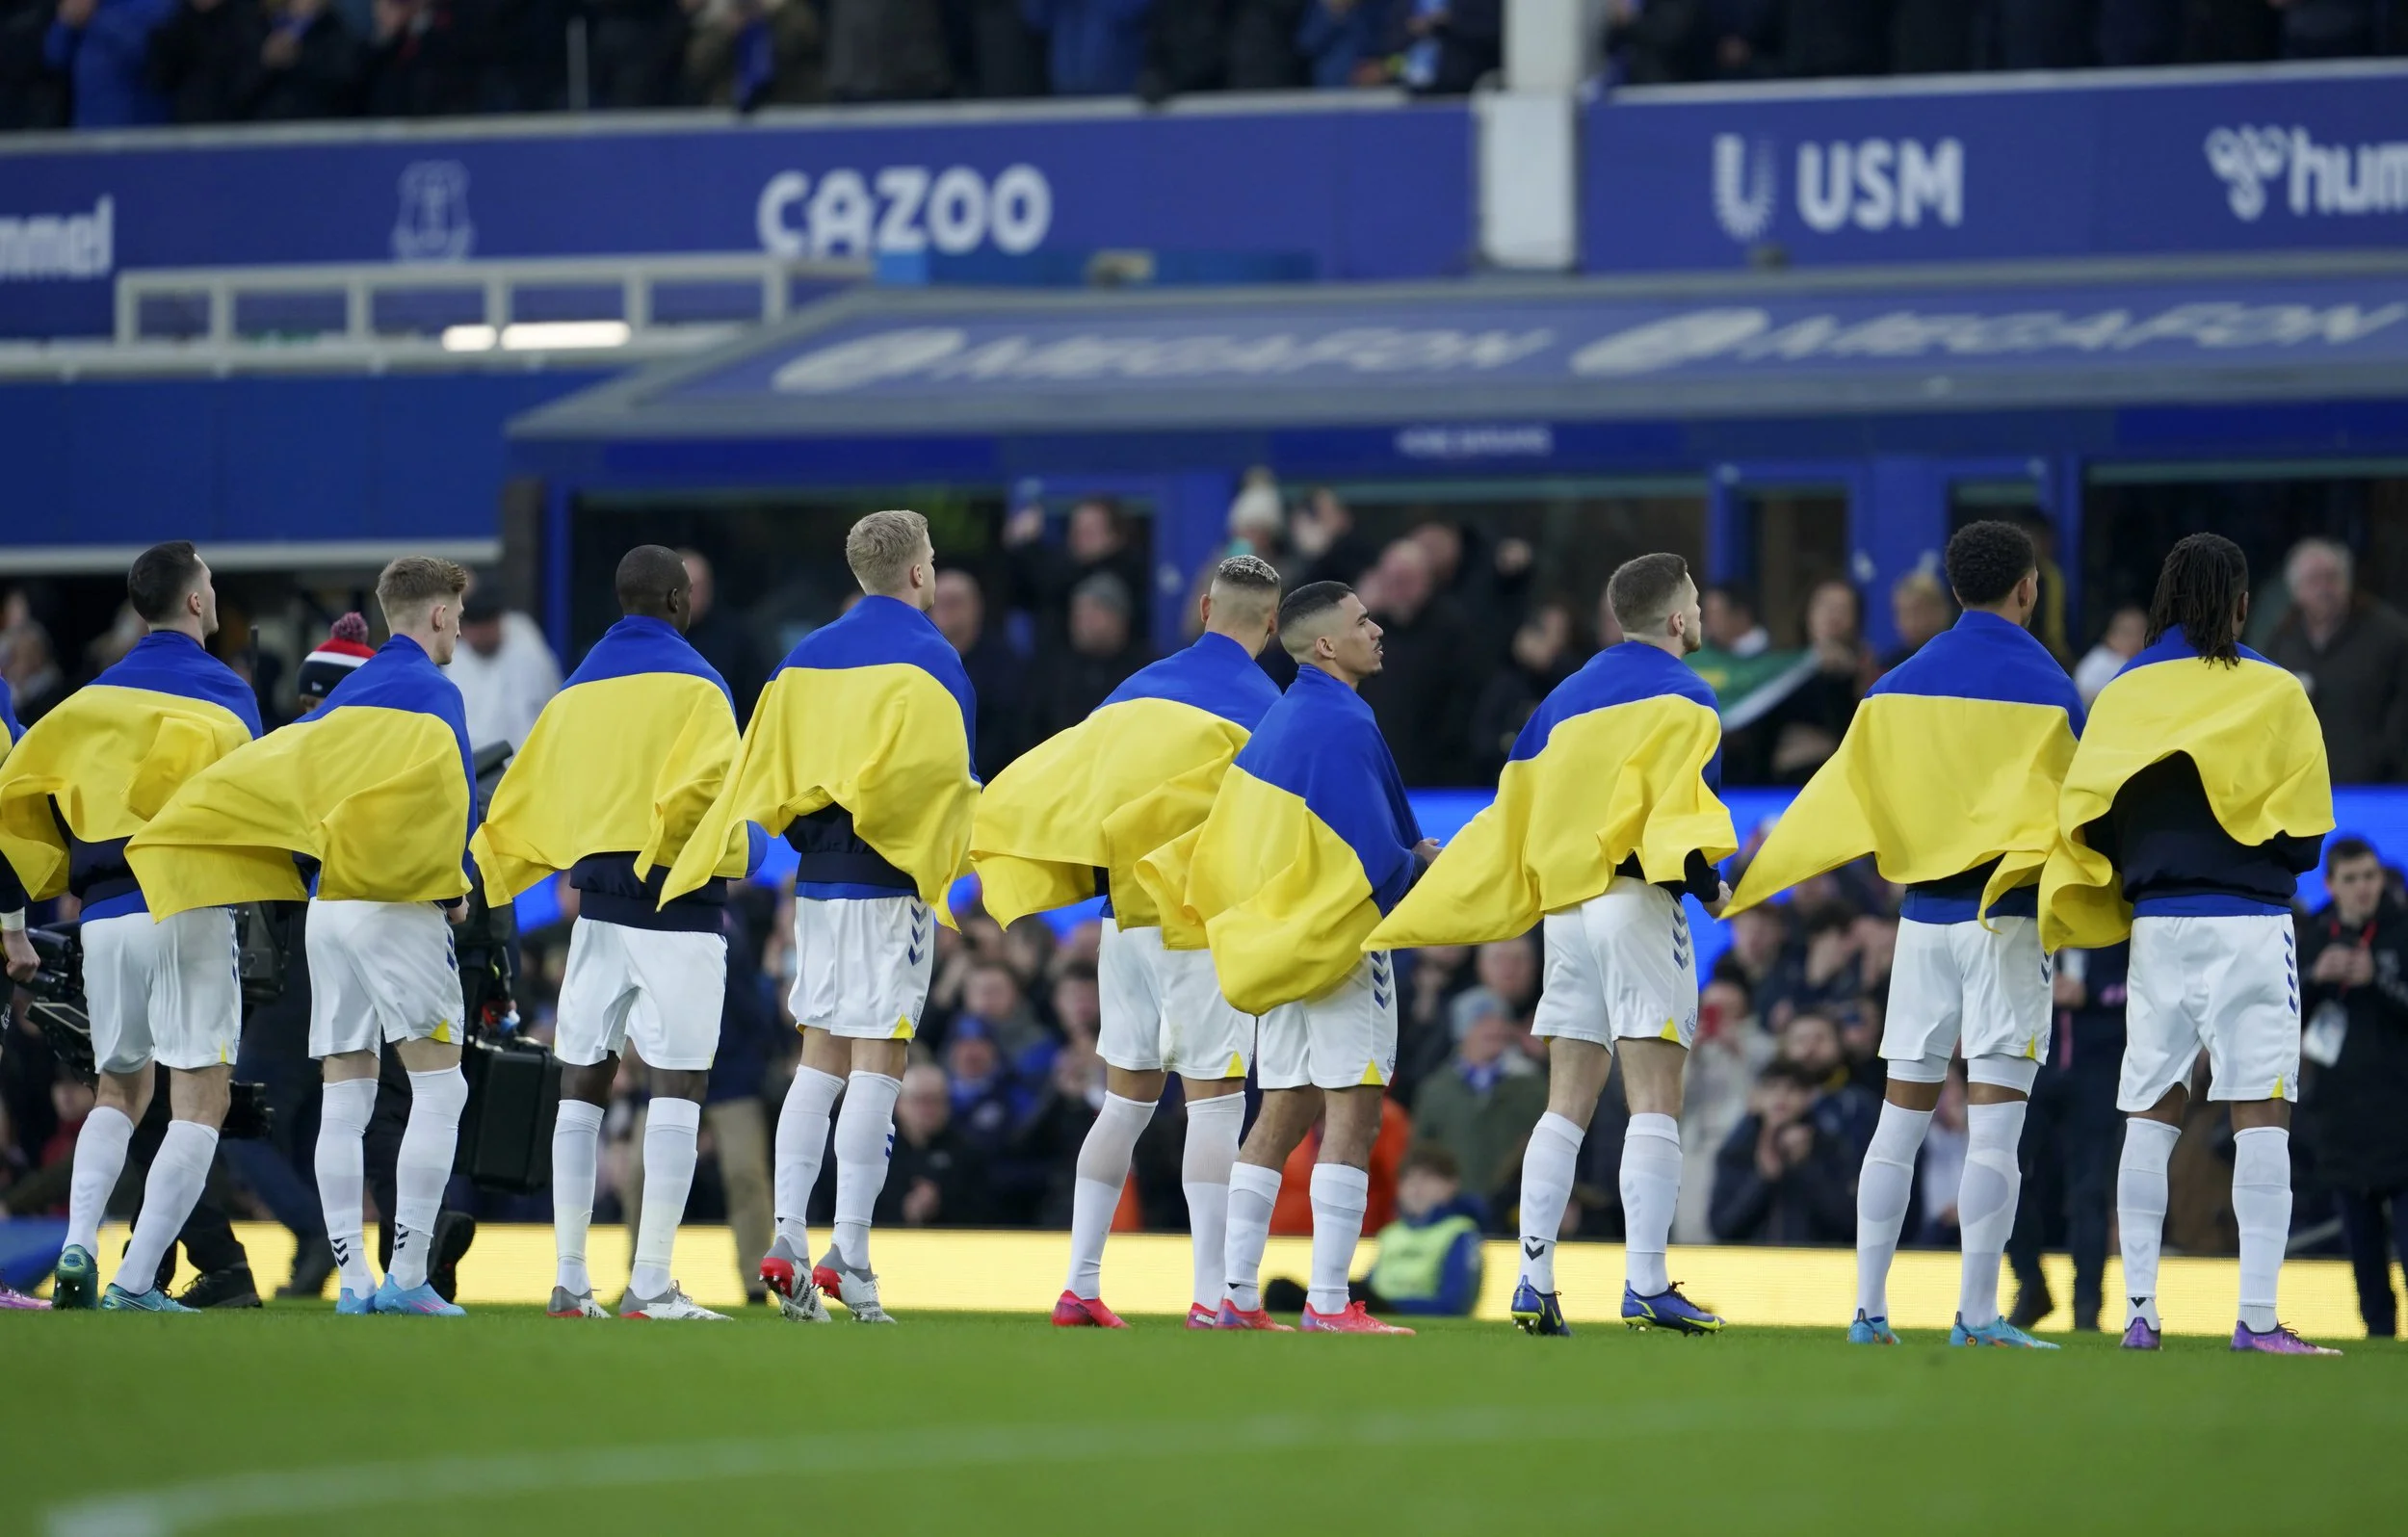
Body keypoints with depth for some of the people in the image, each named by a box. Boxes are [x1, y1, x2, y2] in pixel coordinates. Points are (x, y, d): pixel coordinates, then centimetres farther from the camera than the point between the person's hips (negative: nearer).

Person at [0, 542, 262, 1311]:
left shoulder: (95, 696, 13)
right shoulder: (221, 691, -1)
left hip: (105, 916, 5)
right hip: (188, 910, -5)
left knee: (119, 1093, 19)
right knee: (199, 1099, -2)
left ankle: (78, 1246, -3)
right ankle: (136, 1282, -13)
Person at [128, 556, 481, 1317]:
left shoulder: (344, 695, 17)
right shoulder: (431, 690, -5)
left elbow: (271, 774, 12)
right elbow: (453, 797, -16)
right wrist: (456, 885, -5)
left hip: (328, 905, 7)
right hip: (399, 907, -7)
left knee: (344, 1101, 6)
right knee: (438, 1089, -6)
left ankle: (351, 1280, 4)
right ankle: (408, 1276, -14)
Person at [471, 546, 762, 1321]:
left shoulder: (576, 693, 12)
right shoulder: (693, 684, -6)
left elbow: (521, 801, 11)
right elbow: (703, 786, -21)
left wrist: (488, 878, 23)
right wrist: (737, 852, -5)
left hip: (596, 904, 6)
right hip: (677, 905, -6)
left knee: (583, 1084, 10)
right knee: (679, 1083, -5)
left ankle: (570, 1279, 9)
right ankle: (651, 1285, -12)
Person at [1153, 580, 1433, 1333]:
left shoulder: (1279, 722, 13)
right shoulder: (1343, 725, -15)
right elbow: (1373, 855, -20)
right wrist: (1426, 865, -2)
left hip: (1285, 947, 9)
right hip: (1342, 939, -9)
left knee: (1282, 1116, 10)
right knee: (1352, 1110, -8)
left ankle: (1236, 1295, 9)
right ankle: (1328, 1304, -12)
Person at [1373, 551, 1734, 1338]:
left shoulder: (1566, 699, 18)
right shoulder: (1682, 697, -2)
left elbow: (1512, 816, 17)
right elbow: (1682, 799, -18)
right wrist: (1704, 878, -29)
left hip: (1564, 908, 7)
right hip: (1638, 902, -7)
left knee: (1566, 1104, 8)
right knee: (1655, 1103, -7)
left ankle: (1534, 1282, 2)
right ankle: (1646, 1285, -14)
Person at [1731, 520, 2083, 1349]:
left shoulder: (1900, 685, 7)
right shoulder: (2044, 688, -6)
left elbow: (1844, 793, 8)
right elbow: (2071, 812, -7)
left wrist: (1755, 879, 14)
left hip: (1922, 915, 5)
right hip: (2006, 918, -5)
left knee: (1900, 1117, 9)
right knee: (1994, 1124, -5)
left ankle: (1869, 1309, 8)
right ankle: (1976, 1313, -8)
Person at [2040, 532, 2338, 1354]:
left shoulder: (2123, 695, 7)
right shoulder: (2272, 692, -4)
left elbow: (2086, 817, 2)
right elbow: (2304, 825, -4)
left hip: (2157, 925, 4)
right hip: (2249, 923, -4)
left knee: (2150, 1115, 8)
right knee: (2261, 1115, -5)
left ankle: (2138, 1309, 5)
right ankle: (2258, 1317, -13)